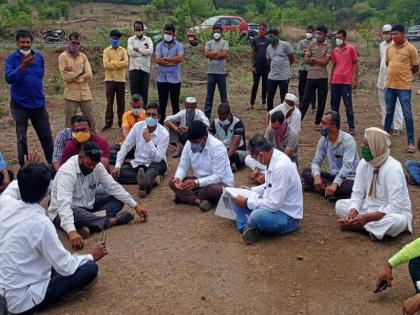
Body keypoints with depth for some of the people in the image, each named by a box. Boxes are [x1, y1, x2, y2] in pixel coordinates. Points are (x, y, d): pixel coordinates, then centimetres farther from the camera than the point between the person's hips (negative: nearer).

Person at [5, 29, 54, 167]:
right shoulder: (12, 58, -8)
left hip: (38, 103, 3)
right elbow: (8, 78, -23)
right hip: (20, 104, -3)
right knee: (22, 138, 4)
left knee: (46, 136, 8)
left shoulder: (39, 57, 3)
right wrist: (23, 66, -35)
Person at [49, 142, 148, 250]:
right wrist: (72, 232, -56)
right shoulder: (67, 172, -30)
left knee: (118, 199, -5)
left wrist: (135, 206, -8)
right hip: (63, 212, -7)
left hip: (87, 205, 7)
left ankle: (89, 224, -24)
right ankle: (112, 221, -19)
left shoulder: (97, 166, -8)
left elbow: (113, 187, -2)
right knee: (76, 214, -41)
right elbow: (64, 204, -41)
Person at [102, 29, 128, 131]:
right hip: (110, 79, -1)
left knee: (121, 102, 6)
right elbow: (106, 64, -10)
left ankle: (121, 122, 14)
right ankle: (108, 123, 6)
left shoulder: (123, 50, 6)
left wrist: (112, 63, -11)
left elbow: (125, 63, -11)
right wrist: (119, 63, -9)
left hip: (121, 79, 1)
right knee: (109, 102, 2)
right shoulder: (106, 50, 3)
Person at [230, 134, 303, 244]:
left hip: (287, 217, -9)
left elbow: (274, 204, -28)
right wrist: (251, 190, 11)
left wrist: (247, 202, -19)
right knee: (235, 199, 3)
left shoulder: (281, 167, -29)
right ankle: (247, 227, -14)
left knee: (258, 215, -38)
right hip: (275, 205, 9)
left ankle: (246, 226, -6)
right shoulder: (273, 158, -1)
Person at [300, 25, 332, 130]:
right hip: (311, 76, 1)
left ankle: (317, 123, 15)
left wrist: (313, 59, -4)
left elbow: (325, 61, -11)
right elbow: (306, 60, -1)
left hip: (322, 77, -1)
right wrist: (319, 61, -9)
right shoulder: (311, 45, 6)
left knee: (321, 102, 5)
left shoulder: (328, 47, 0)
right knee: (305, 99, 3)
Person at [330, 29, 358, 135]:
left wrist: (355, 80, -8)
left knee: (348, 106, -1)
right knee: (334, 105, 9)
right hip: (335, 82, 5)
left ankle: (351, 127, 5)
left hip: (346, 82, -5)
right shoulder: (335, 50, 13)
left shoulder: (351, 49, -1)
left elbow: (356, 64, -2)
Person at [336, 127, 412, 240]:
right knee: (340, 204, -6)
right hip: (370, 207, 6)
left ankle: (357, 226, -20)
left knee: (396, 221, -39)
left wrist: (367, 217, -33)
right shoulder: (363, 164, -7)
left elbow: (396, 206, -30)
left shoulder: (392, 168, -26)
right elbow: (357, 193, -4)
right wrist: (353, 211, -25)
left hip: (393, 212, -6)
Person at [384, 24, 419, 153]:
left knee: (407, 114, -1)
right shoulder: (389, 47, 6)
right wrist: (395, 73, 11)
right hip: (390, 85, 5)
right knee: (389, 112, 16)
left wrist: (403, 74, 6)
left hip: (404, 86, -5)